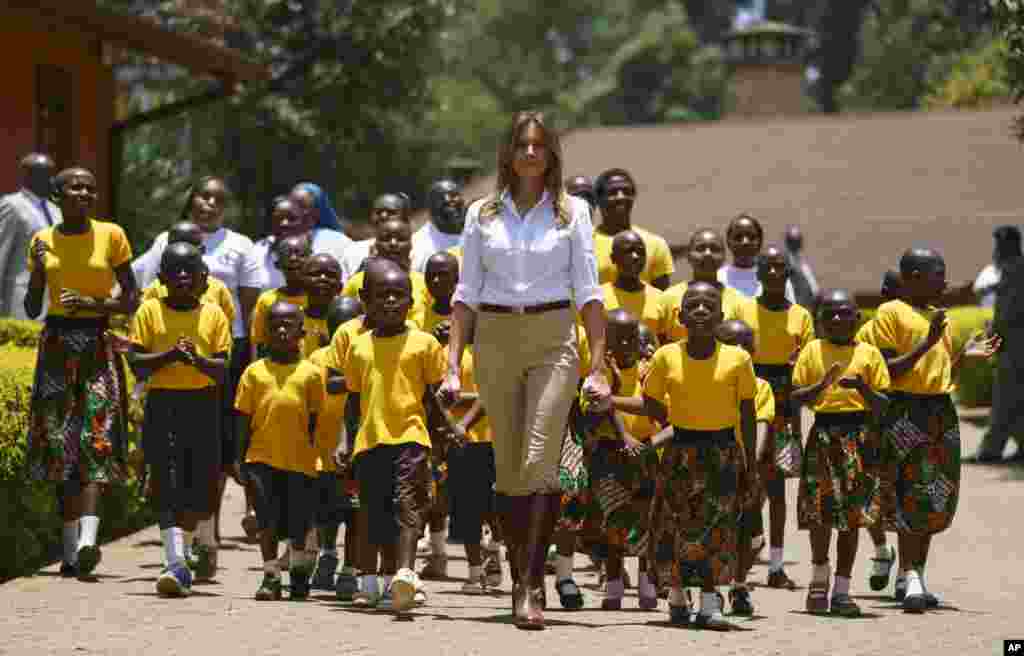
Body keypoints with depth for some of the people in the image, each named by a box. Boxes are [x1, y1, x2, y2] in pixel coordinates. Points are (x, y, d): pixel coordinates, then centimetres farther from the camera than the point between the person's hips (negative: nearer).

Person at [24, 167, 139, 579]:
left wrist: (91, 303, -13)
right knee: (59, 444, 1)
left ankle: (88, 540, -27)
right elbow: (32, 309, 9)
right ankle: (70, 547, 9)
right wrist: (39, 269, -8)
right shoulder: (43, 241, 7)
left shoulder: (111, 236, 2)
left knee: (95, 441, -14)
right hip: (56, 346, 2)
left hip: (97, 347, -2)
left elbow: (131, 300, 3)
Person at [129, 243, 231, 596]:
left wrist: (197, 359, -19)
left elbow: (221, 369, 0)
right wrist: (168, 356, -16)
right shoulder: (149, 311, 3)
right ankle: (177, 565, -12)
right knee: (168, 486, -8)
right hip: (162, 404, -1)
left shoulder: (213, 314, 5)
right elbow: (136, 364, -1)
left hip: (203, 405, 1)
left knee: (202, 484, 4)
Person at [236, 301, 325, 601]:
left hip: (300, 460, 0)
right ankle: (270, 576, 5)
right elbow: (245, 419, 7)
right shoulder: (255, 371, 6)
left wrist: (316, 454, 4)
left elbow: (316, 420, 7)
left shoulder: (311, 372, 3)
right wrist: (241, 459, 3)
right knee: (268, 520, -3)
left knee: (298, 524, 7)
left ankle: (300, 571, 28)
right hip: (263, 457, 0)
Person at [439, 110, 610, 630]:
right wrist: (452, 365, 1)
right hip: (495, 340, 2)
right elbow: (467, 293, 8)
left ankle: (531, 589, -18)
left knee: (540, 461, -16)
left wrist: (598, 366, -5)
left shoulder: (571, 211, 3)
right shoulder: (482, 214, 8)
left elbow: (588, 292, 1)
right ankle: (521, 579, 18)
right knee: (507, 467, 6)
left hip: (552, 339, -2)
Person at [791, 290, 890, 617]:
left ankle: (842, 589, 10)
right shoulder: (812, 351, 5)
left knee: (852, 516, 3)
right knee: (820, 510, -7)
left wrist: (863, 388, -15)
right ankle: (819, 577, 16)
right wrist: (823, 385, -16)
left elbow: (882, 405, 4)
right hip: (823, 434, -1)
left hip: (858, 438, 1)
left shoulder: (868, 354, 5)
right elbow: (796, 397, 0)